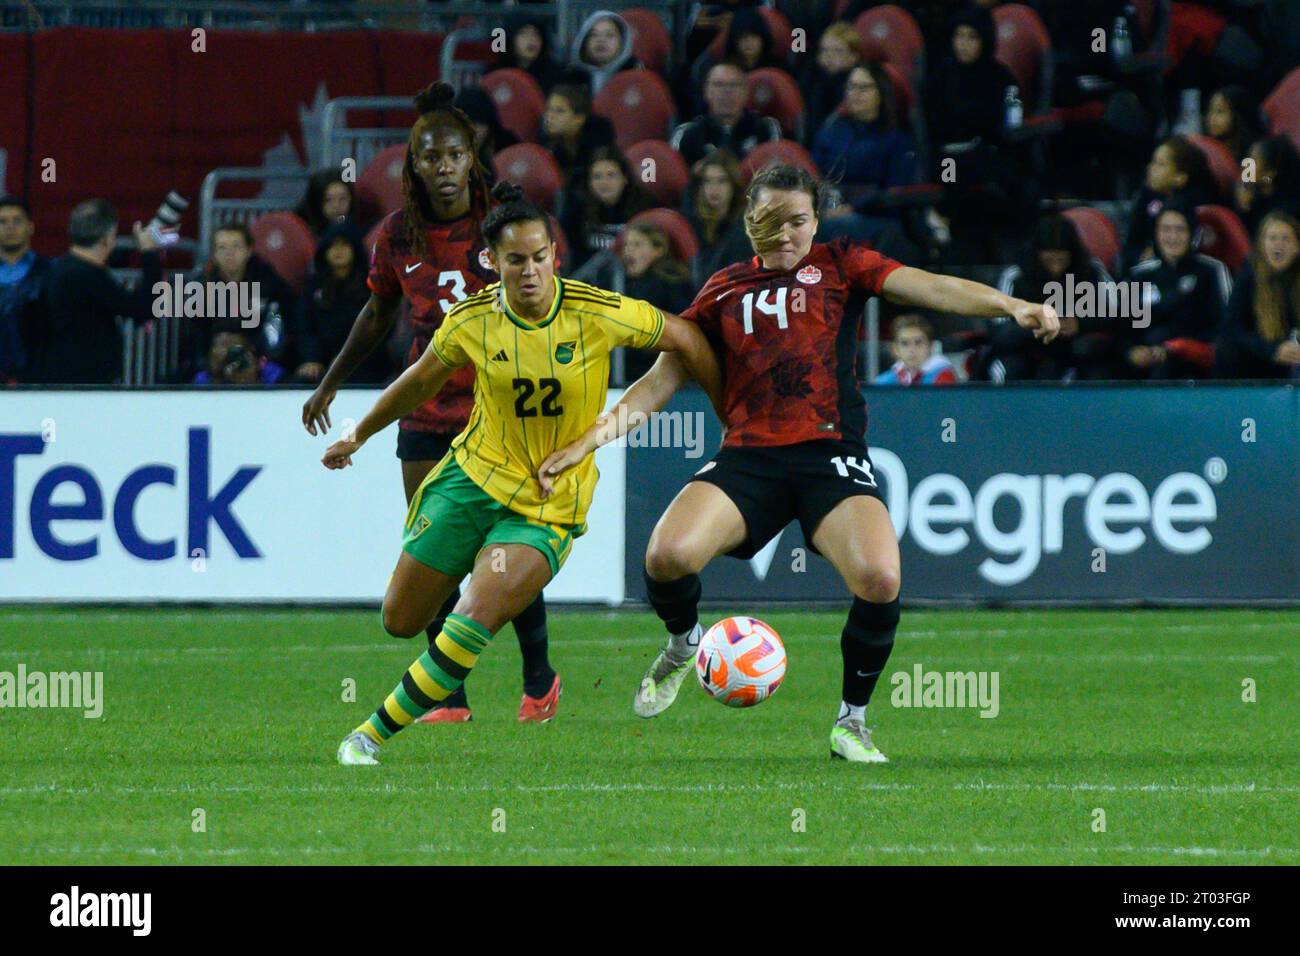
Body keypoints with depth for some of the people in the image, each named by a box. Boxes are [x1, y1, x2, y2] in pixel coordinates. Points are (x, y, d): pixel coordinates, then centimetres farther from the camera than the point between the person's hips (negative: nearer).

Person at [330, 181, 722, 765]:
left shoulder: (597, 313, -16)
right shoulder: (472, 319, -8)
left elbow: (684, 341, -1)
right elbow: (420, 381, 12)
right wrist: (357, 438, 24)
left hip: (546, 511, -3)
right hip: (473, 476, 3)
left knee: (475, 618, -24)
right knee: (400, 622, 8)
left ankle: (375, 733, -12)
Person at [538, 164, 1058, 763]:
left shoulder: (839, 265, 13)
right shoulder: (724, 291, 17)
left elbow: (929, 287, 0)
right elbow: (661, 381, 19)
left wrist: (1013, 307, -16)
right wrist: (587, 442, 11)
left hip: (832, 454, -1)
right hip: (748, 459, 2)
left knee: (879, 580, -27)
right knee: (667, 555, -25)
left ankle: (851, 722, -1)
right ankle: (683, 644, 14)